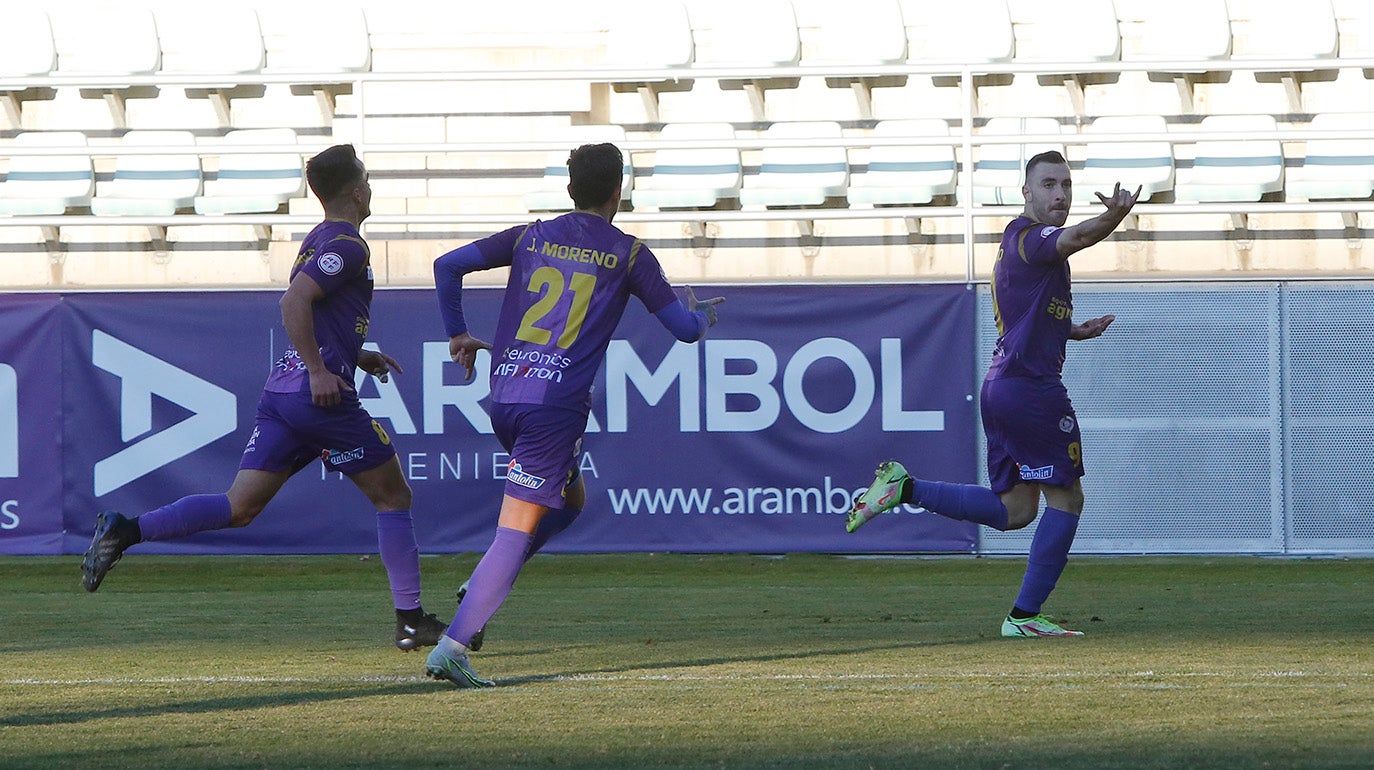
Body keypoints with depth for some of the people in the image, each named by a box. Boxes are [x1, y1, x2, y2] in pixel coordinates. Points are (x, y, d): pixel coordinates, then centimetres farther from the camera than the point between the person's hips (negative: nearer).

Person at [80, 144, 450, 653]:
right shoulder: (348, 247, -9)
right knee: (393, 497, 6)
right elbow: (294, 302, -22)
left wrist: (357, 356, 29)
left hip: (280, 394, 8)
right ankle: (411, 620, 6)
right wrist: (320, 371, -20)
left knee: (239, 507, 1)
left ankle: (125, 530, -14)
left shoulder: (315, 243, 21)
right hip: (322, 399, -8)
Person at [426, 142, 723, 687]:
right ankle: (452, 647, -20)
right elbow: (685, 328, 7)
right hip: (557, 404, -6)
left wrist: (457, 333, 20)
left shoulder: (530, 237, 13)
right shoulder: (627, 253, 4)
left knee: (569, 498, 27)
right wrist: (704, 313, 30)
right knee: (517, 528, -8)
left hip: (502, 398, 6)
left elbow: (448, 264, 8)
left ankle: (485, 587, 9)